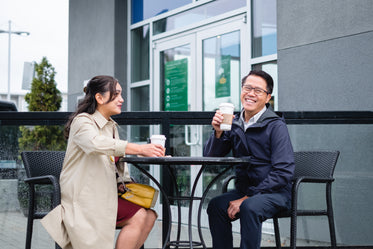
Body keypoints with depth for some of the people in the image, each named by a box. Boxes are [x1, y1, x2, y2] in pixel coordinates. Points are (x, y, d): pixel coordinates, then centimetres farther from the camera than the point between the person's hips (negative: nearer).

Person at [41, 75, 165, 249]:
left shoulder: (111, 126, 19)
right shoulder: (82, 122, -9)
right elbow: (97, 143, -32)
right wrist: (139, 149, -39)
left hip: (105, 194, 8)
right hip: (84, 197, -8)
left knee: (149, 216, -10)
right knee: (138, 216, -22)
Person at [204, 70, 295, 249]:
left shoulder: (276, 126, -10)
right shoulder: (234, 124, 6)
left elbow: (283, 172, -16)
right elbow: (210, 157, 6)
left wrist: (247, 198, -20)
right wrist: (218, 132, -14)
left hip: (275, 192, -4)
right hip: (244, 190, 5)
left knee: (250, 207, -33)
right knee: (216, 205, -22)